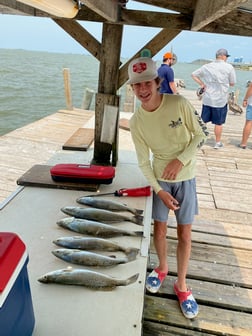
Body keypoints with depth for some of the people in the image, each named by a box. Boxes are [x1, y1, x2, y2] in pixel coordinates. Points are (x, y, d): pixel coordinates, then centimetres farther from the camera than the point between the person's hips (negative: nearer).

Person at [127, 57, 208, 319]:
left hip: (185, 177, -1)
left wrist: (180, 160, -18)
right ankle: (162, 267, 39)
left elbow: (201, 134, -8)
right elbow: (143, 162, -6)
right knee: (159, 228, 10)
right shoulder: (136, 122, -12)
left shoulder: (179, 103, -17)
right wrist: (159, 190, -11)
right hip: (160, 179, 1)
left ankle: (181, 284, 25)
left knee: (184, 232, 5)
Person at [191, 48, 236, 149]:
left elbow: (193, 74, 7)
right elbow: (232, 83, -3)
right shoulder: (229, 67, -8)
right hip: (220, 100, -3)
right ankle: (218, 143, 20)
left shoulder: (207, 66, 2)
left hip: (207, 99, 3)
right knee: (218, 123, 8)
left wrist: (202, 84, 7)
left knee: (202, 121, 12)